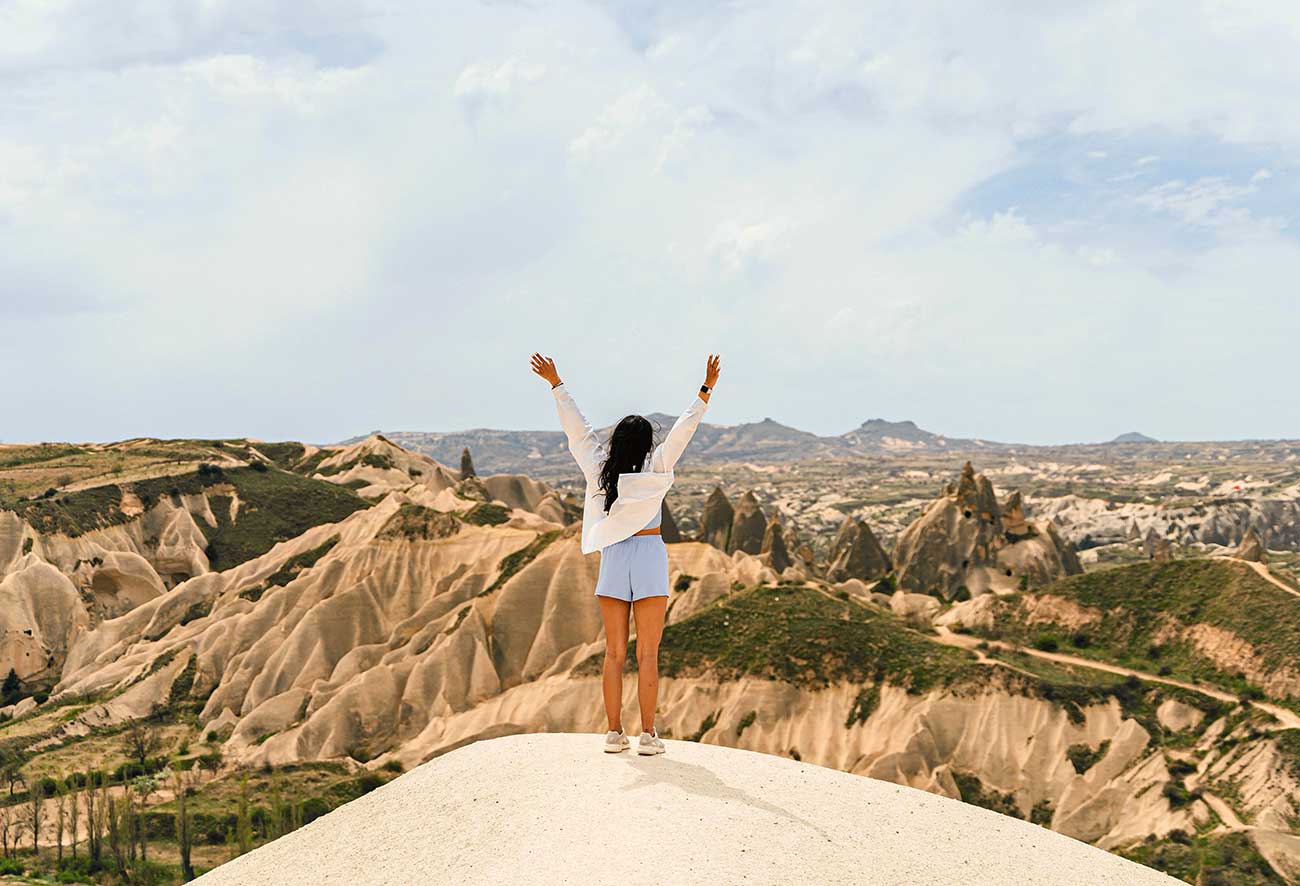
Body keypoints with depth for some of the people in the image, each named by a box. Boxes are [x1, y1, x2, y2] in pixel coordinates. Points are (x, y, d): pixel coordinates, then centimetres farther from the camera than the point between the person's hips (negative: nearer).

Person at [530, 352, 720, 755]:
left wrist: (556, 383, 16)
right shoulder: (655, 468, -8)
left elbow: (575, 424, 8)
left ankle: (614, 732, 10)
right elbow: (683, 430, -11)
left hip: (612, 558, 3)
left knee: (614, 653, 8)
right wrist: (706, 390, -9)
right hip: (649, 556, -3)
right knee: (647, 654, 0)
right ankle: (648, 735, 0)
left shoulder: (597, 466, 0)